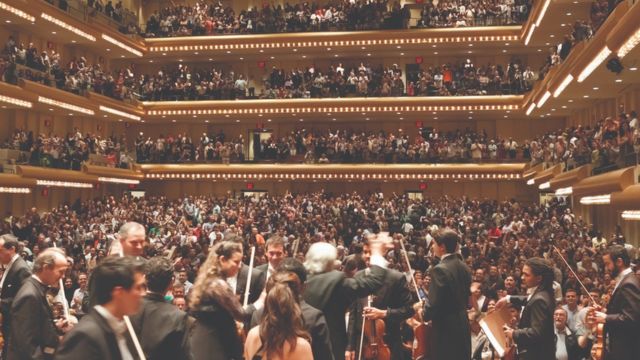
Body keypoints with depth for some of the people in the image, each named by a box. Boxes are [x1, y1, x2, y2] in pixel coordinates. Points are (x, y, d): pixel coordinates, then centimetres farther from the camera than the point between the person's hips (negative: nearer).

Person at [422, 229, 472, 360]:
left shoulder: (440, 269, -20)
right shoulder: (464, 268, 6)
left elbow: (434, 303, -20)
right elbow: (465, 297, 13)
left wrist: (424, 314, -2)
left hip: (446, 327, -8)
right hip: (462, 324, 8)